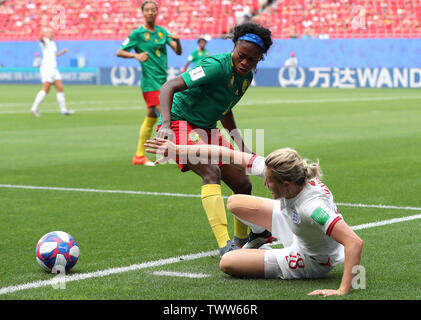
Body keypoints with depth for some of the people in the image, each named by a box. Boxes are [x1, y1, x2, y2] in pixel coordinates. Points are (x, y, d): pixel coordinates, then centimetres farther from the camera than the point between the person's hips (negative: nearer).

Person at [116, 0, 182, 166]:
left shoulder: (162, 32, 12)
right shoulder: (137, 33, -3)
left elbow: (178, 52, 6)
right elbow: (119, 52, 0)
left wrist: (177, 41, -15)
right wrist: (136, 55, -17)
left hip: (162, 79, 6)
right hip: (150, 81, -6)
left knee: (151, 118, 9)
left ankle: (139, 156, 17)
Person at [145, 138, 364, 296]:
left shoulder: (311, 207, -44)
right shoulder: (276, 169, -24)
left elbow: (354, 242, -50)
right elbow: (228, 155, -18)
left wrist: (343, 290, -53)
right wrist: (178, 150, -17)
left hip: (311, 261, -7)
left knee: (227, 263, -10)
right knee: (235, 203, 14)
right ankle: (260, 236, 44)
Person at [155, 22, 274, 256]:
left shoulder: (247, 76, 3)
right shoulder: (217, 66, -24)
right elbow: (169, 87, -32)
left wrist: (238, 139, 12)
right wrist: (166, 124, -45)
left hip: (206, 130, 9)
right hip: (180, 122, -9)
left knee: (243, 184, 8)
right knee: (212, 171, -32)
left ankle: (242, 239, 34)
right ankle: (225, 245, -40)